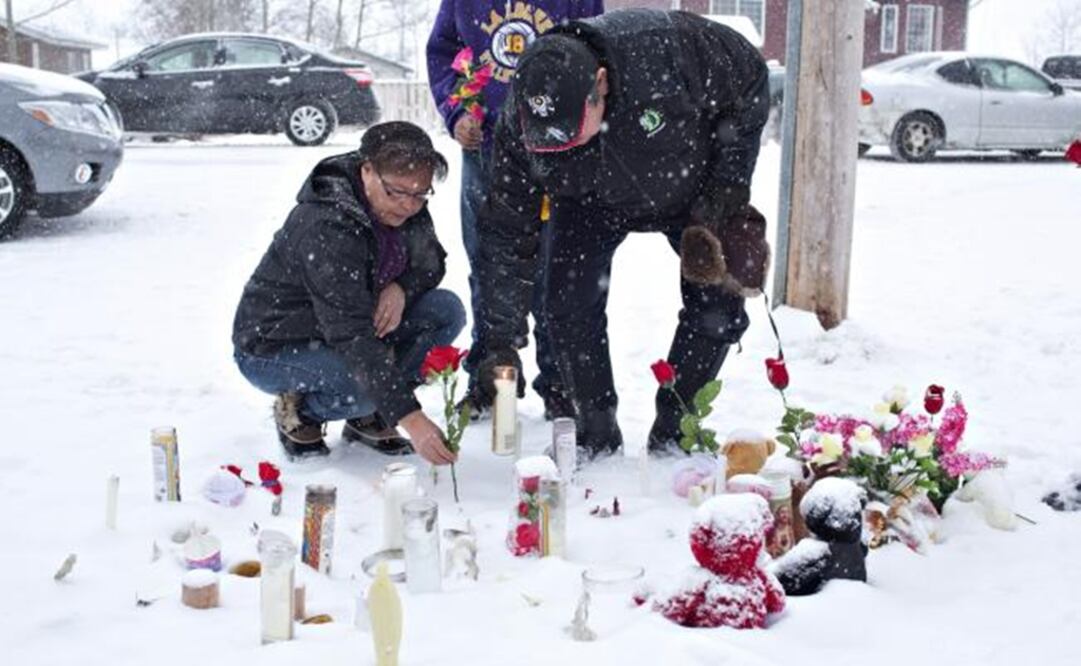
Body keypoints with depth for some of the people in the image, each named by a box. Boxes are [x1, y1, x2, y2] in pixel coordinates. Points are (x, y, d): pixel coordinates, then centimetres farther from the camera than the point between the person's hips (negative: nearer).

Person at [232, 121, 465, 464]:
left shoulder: (400, 207, -8)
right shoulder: (326, 227, -33)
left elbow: (431, 263, 7)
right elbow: (351, 335, -39)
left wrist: (401, 288, -19)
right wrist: (410, 417, -45)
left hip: (344, 323, 8)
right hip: (271, 350, -8)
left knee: (448, 311, -10)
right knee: (372, 381, -34)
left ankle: (366, 416, 1)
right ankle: (300, 412, -3)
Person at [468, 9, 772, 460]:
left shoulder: (665, 46, -40)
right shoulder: (519, 124, -32)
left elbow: (751, 84, -20)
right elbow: (506, 235, -22)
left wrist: (727, 191, -21)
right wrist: (500, 341, -23)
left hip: (692, 182, 0)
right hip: (593, 201, 1)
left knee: (718, 308, -8)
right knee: (570, 306, -13)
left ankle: (673, 432, 10)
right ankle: (597, 436, 7)